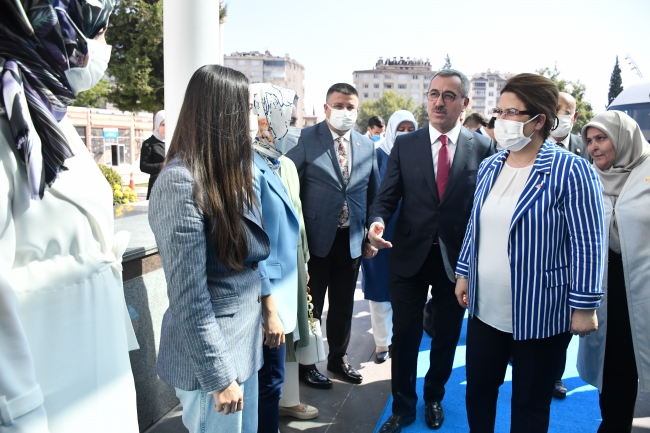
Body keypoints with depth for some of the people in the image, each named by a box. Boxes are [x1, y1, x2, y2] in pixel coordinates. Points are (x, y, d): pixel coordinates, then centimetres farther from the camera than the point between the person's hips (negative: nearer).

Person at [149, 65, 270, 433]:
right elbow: (190, 299, -21)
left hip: (243, 343, 8)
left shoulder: (226, 172, 7)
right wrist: (219, 375, -17)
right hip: (212, 356, -8)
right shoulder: (181, 182, -21)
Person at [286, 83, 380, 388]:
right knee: (311, 304, 11)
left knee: (343, 305, 17)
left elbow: (374, 194, 10)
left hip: (352, 239, 4)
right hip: (316, 238, -4)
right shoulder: (306, 140, -8)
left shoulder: (367, 146, 5)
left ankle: (338, 357, 38)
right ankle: (307, 364, 29)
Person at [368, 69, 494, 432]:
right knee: (405, 335, 10)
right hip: (409, 255, 0)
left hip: (457, 259, 0)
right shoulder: (404, 145, 0)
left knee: (447, 335, 17)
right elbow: (388, 195, -2)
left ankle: (434, 399, 41)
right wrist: (378, 221, -23)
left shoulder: (483, 147, -3)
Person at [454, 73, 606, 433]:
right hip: (485, 308, 6)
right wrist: (464, 273, 13)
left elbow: (587, 246, -14)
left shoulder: (571, 171, -13)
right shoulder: (489, 167, 5)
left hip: (540, 314, -5)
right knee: (477, 388, 17)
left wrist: (584, 306, -14)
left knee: (530, 403, 13)